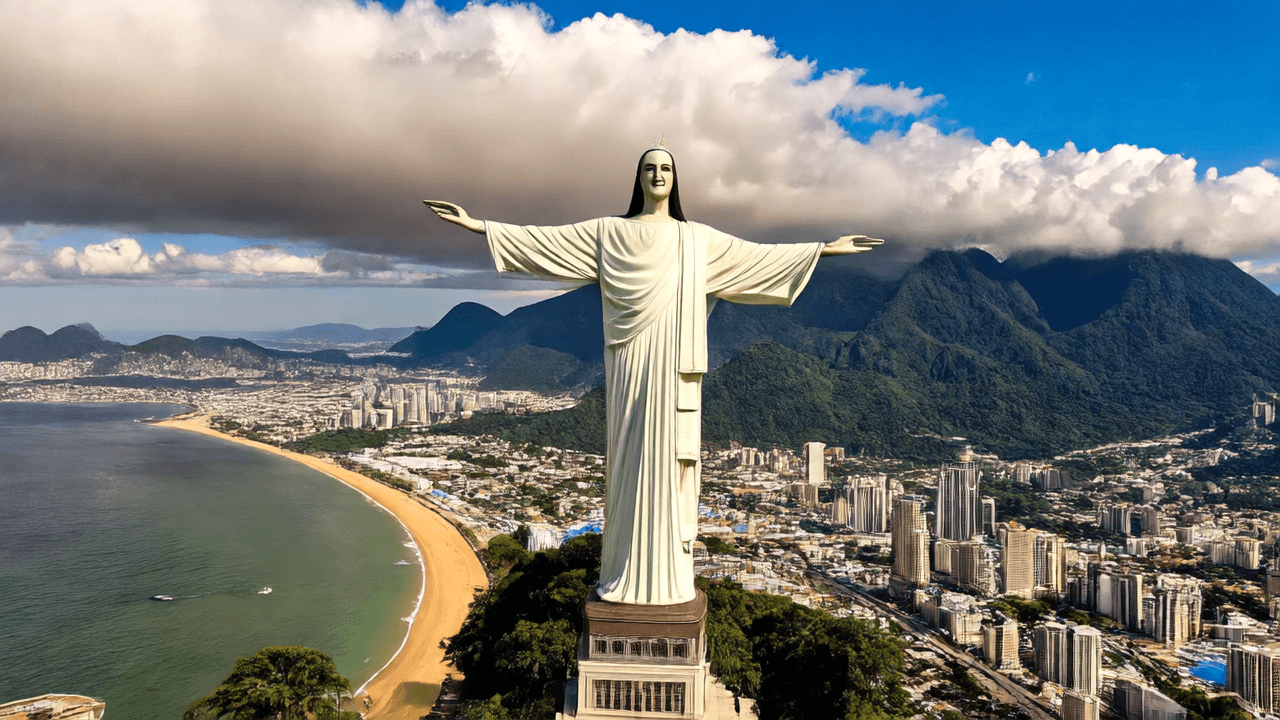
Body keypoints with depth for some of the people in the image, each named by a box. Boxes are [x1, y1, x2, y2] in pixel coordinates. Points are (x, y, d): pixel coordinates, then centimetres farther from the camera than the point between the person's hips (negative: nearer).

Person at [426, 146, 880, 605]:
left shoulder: (698, 239, 14)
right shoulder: (608, 232, 11)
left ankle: (669, 572, 8)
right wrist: (478, 225, 2)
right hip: (632, 361, -1)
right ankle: (627, 572, 8)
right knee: (630, 457, -1)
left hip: (675, 364, 1)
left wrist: (827, 248, 18)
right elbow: (541, 239, 8)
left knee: (670, 456, 1)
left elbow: (760, 254, 18)